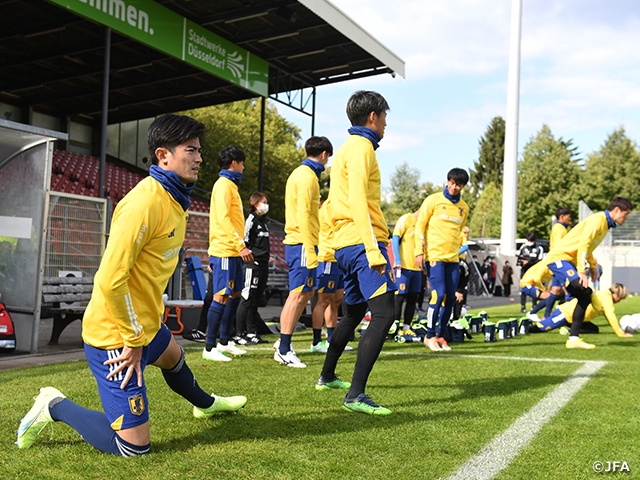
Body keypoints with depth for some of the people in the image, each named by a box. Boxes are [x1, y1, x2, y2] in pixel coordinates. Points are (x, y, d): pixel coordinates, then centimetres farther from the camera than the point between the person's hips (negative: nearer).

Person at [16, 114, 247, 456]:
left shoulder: (174, 198, 5)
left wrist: (143, 330, 13)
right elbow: (111, 279, -28)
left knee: (173, 355, 37)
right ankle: (55, 407, 9)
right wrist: (134, 340, -18)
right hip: (115, 336, -10)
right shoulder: (145, 201, -25)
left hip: (144, 325, 10)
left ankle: (205, 404, 67)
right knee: (134, 446, -7)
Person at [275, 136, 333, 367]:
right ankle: (283, 350, -3)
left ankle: (283, 343, 20)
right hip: (303, 243, -10)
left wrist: (316, 204, 35)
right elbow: (303, 215, -20)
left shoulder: (300, 173, 18)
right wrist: (310, 249, -21)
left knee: (305, 293, 15)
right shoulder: (308, 176, -13)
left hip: (298, 242, 10)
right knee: (298, 295, -7)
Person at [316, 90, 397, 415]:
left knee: (353, 313, 22)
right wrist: (373, 250, -23)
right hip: (362, 242, -10)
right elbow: (358, 201, -19)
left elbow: (339, 200, 22)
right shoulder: (361, 147, -8)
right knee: (383, 314, -16)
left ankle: (327, 377, 35)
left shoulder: (348, 148, 22)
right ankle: (356, 395, -20)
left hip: (346, 245, 11)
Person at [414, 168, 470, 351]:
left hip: (453, 258, 5)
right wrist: (419, 251, -8)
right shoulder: (433, 200, -2)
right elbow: (420, 225, -2)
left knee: (450, 298, 3)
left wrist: (457, 251, 15)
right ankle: (430, 335, 1)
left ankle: (441, 335, 15)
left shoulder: (464, 207, 12)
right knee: (439, 295, -12)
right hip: (434, 255, -5)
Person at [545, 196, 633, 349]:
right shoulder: (598, 220, -13)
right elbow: (583, 244, -23)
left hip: (568, 261, 10)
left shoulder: (605, 224, 17)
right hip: (559, 257, -10)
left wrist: (592, 266, 18)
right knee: (582, 290, -29)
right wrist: (582, 272, -26)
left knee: (585, 296, 6)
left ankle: (573, 339, 6)